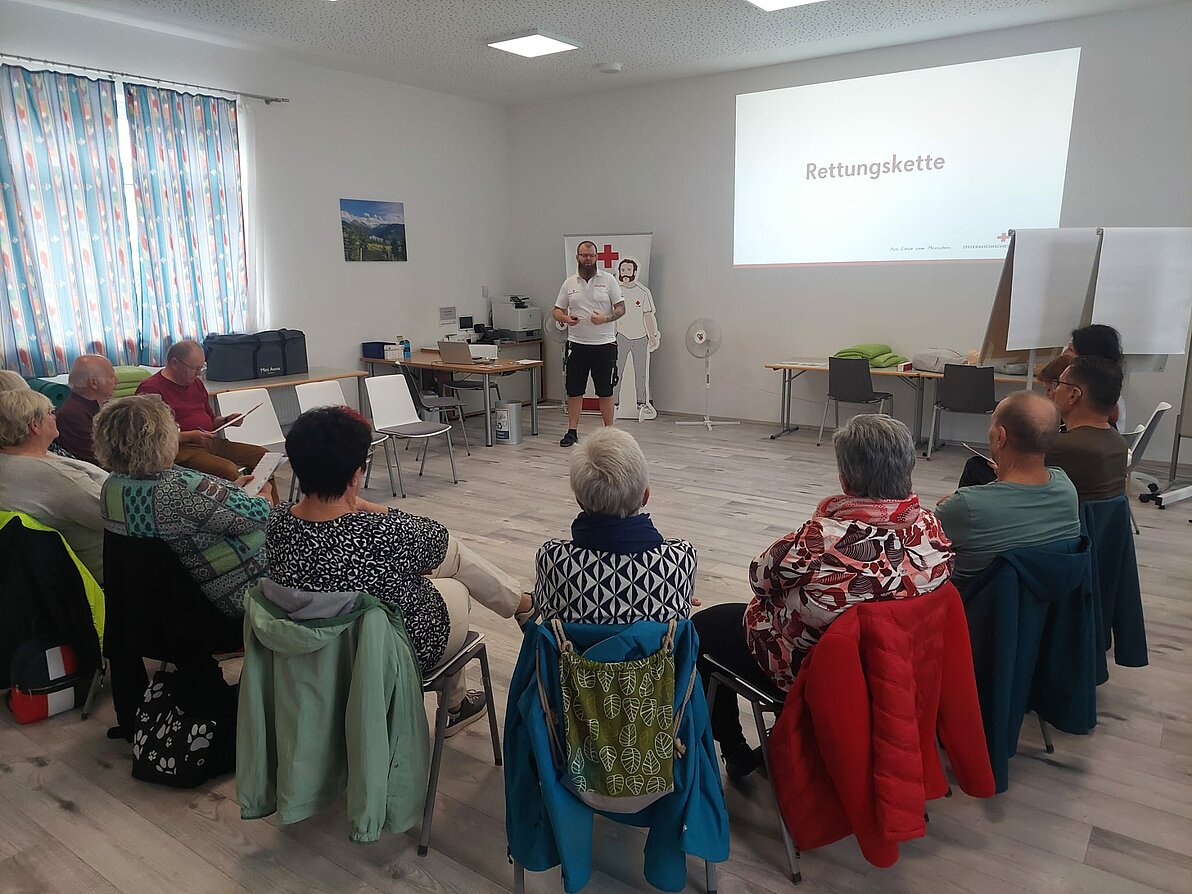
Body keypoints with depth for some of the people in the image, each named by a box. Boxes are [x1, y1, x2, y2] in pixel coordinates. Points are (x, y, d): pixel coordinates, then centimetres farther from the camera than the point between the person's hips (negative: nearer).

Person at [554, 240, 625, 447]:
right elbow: (557, 310, 10)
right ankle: (572, 431, 16)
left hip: (604, 344, -2)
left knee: (605, 391, 5)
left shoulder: (608, 280, 0)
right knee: (574, 390, 6)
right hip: (577, 345, 2)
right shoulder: (569, 283, 7)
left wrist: (606, 318, -21)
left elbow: (621, 308, -2)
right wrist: (565, 318, -13)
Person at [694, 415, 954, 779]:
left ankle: (734, 752, 26)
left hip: (808, 670, -6)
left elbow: (761, 576, -17)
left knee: (704, 625, 16)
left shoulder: (820, 541, -36)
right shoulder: (929, 527, -18)